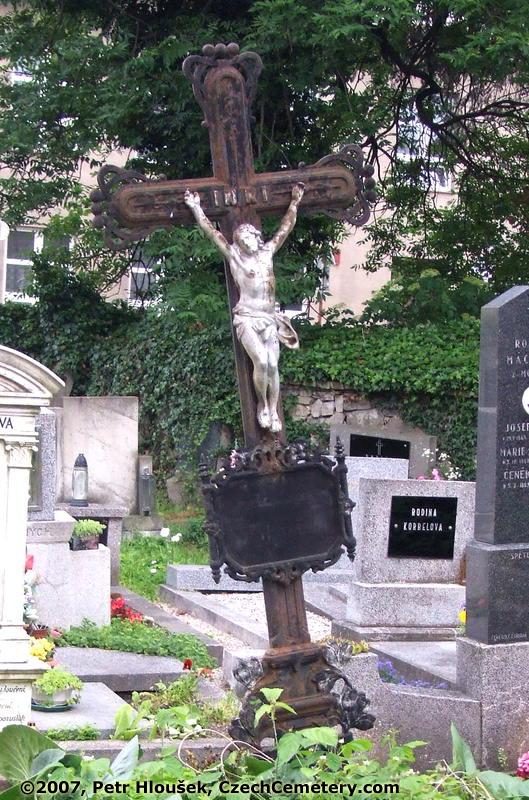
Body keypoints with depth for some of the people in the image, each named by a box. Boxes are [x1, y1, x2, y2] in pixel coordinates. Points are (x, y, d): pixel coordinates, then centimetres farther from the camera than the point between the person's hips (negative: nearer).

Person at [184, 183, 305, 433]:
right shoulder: (233, 256, 4)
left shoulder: (267, 252, 13)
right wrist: (196, 208, 3)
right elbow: (211, 232, 3)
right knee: (261, 361, -21)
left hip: (270, 318, 3)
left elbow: (285, 228, 20)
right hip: (247, 317, -3)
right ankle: (262, 405, -1)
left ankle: (273, 412, 0)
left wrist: (295, 201, 22)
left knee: (273, 365, -8)